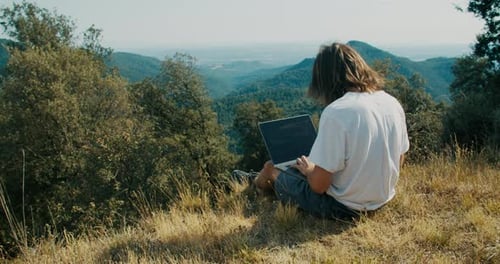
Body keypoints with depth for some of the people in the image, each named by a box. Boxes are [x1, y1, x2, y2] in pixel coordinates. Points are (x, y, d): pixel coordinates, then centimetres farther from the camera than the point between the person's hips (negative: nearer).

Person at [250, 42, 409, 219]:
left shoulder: (336, 113, -26)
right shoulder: (393, 104, -6)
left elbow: (319, 185, -22)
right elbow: (398, 163, 8)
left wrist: (308, 169, 1)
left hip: (343, 208, -6)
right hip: (383, 199, 7)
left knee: (272, 169, 17)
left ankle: (272, 176, 47)